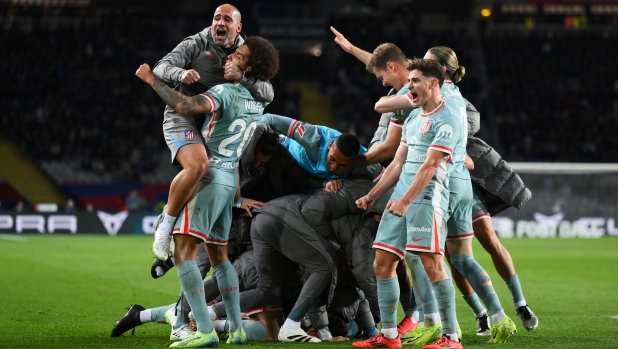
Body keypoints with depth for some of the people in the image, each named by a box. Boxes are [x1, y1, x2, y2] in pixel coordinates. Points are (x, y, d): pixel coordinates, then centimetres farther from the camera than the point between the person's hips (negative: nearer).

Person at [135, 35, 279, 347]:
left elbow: (185, 106, -29)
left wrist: (152, 79, -19)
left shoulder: (226, 93, -15)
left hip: (209, 177, -9)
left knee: (183, 252, -12)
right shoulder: (257, 102, 10)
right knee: (218, 256, 19)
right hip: (230, 179, 9)